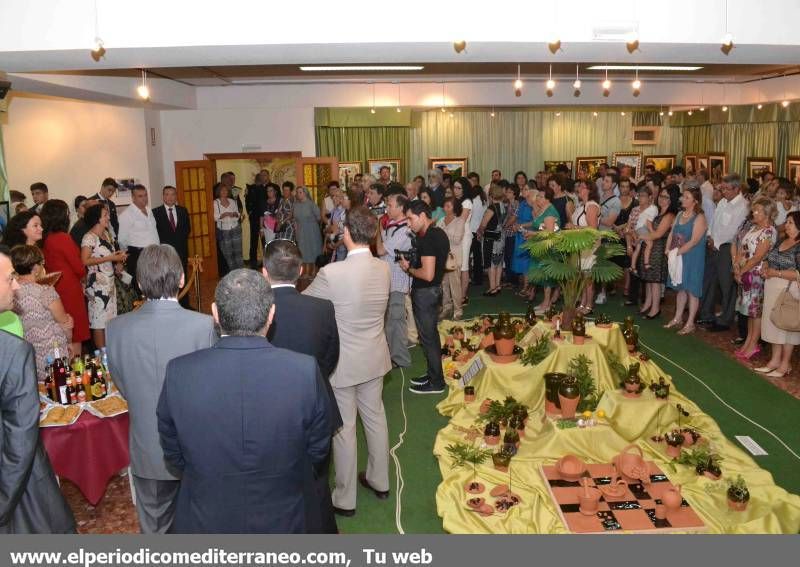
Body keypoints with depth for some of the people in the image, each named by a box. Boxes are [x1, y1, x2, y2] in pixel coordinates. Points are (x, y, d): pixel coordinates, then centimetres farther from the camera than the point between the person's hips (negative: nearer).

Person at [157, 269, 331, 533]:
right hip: (280, 521, 0)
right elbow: (317, 450, -9)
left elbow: (173, 454, -4)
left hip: (205, 522, 1)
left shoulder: (179, 372, -21)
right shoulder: (304, 370, -24)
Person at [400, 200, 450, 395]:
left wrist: (409, 268, -11)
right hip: (434, 290, 10)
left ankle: (436, 382, 14)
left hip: (424, 293, -10)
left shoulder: (427, 239, -23)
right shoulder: (439, 233, 7)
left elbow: (428, 274, -29)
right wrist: (414, 263, 10)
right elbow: (449, 264, 16)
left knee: (428, 337, 2)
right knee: (431, 335, 19)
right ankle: (433, 374, 32)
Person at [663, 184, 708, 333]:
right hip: (678, 258, 7)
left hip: (693, 258, -7)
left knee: (692, 290, 0)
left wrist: (678, 252, -20)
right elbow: (672, 233, 10)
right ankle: (678, 318, 25)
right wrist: (668, 249, -4)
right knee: (681, 288, 15)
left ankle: (690, 323, 8)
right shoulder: (680, 215, 10)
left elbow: (694, 241, -20)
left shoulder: (699, 218, -12)